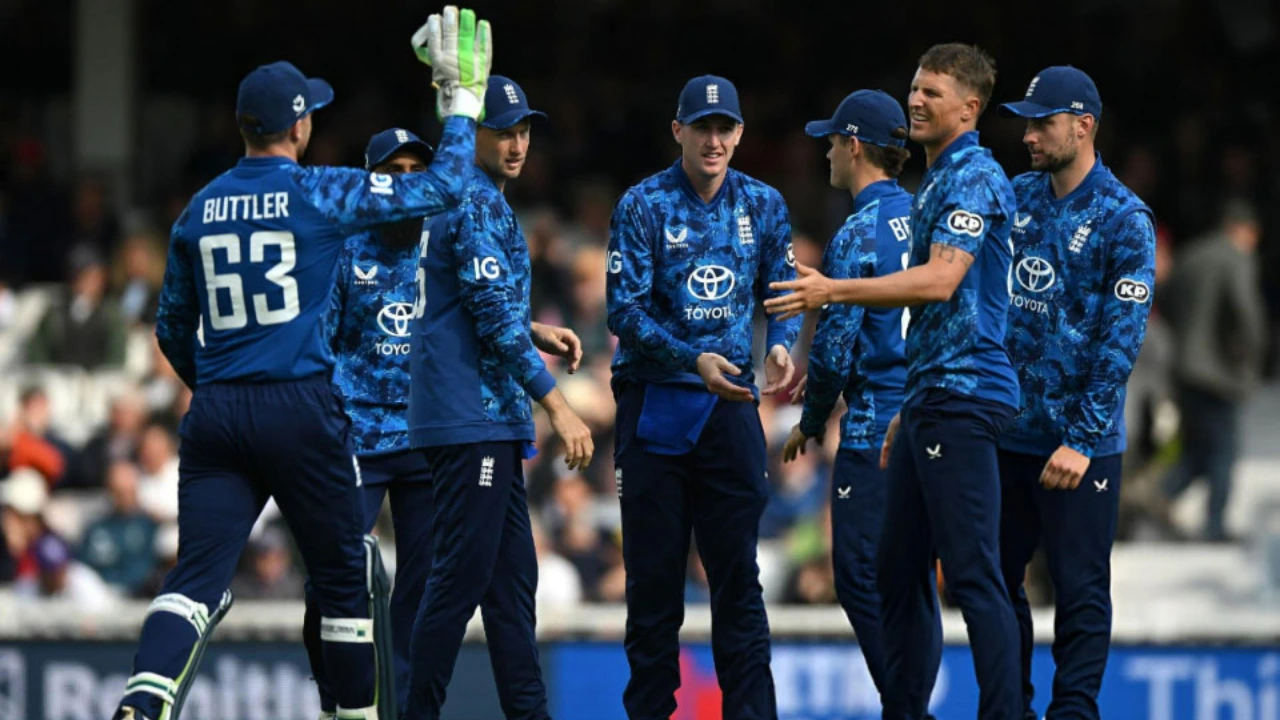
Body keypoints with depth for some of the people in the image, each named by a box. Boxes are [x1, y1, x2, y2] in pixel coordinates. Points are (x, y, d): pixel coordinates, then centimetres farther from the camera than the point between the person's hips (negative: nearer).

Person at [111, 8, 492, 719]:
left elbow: (172, 327, 20)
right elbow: (443, 185, 2)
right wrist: (462, 99, 14)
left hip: (215, 416, 4)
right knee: (343, 578, 11)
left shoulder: (200, 210, 11)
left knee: (198, 578, -5)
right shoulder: (322, 195, -3)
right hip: (300, 410, -4)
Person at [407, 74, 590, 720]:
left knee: (512, 576, 11)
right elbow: (494, 317, -18)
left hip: (491, 423, 11)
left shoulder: (451, 201, 19)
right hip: (473, 418, -11)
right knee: (462, 573, -11)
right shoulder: (477, 203, -11)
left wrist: (534, 333, 13)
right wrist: (556, 404, -17)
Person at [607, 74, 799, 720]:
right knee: (653, 571, 2)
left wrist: (781, 344, -11)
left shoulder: (762, 205, 6)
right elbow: (626, 310, -10)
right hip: (655, 404, -2)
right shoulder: (643, 205, -5)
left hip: (730, 404, 2)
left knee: (737, 570, 1)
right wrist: (694, 359, -23)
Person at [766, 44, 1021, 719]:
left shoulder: (975, 178, -11)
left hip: (962, 397, -11)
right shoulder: (938, 181, 21)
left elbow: (940, 281, -23)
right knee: (898, 569, 12)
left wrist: (833, 291, -23)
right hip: (930, 397, 11)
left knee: (972, 574, -12)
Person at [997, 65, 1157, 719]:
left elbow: (1121, 341, -13)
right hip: (1007, 432, 6)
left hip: (1080, 445, -6)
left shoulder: (1123, 219, -9)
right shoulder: (1015, 198, 8)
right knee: (994, 579, 9)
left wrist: (1081, 441, -18)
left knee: (1080, 591, -2)